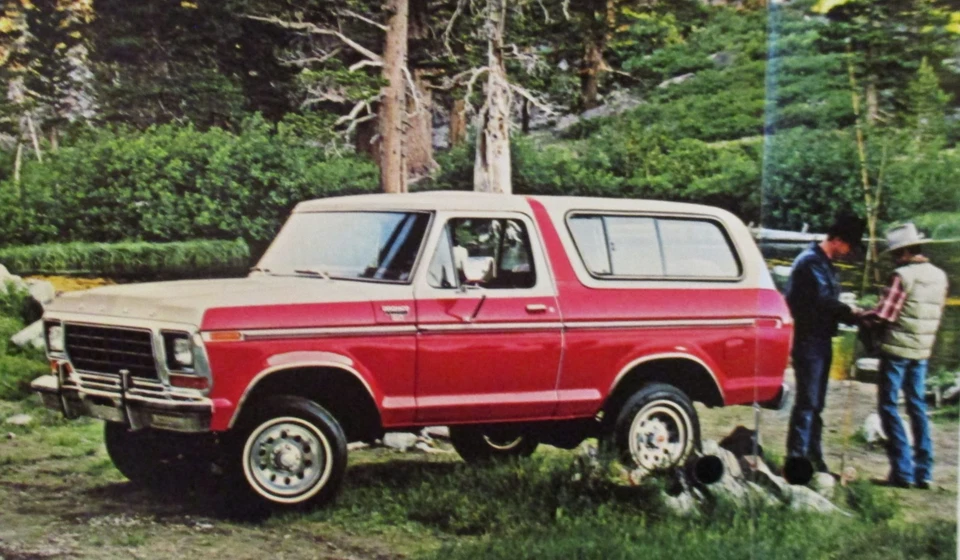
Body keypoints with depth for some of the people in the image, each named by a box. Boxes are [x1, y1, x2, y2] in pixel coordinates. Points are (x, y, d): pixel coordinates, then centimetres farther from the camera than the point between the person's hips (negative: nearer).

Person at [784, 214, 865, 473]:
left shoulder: (824, 263, 19)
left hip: (820, 341, 10)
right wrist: (852, 314, -13)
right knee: (807, 402, -10)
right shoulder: (811, 262, -14)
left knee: (815, 404, 13)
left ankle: (813, 458, 19)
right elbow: (823, 300, -22)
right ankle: (796, 457, -8)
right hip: (808, 342, -10)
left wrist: (852, 316, 4)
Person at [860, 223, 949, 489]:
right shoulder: (939, 276, 7)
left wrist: (859, 316, -2)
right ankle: (923, 471, 12)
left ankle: (903, 470, -4)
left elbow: (883, 315, -18)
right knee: (917, 405, 14)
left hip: (897, 348, -7)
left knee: (888, 405, 1)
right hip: (922, 350, 7)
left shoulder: (903, 275, -16)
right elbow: (937, 313, 14)